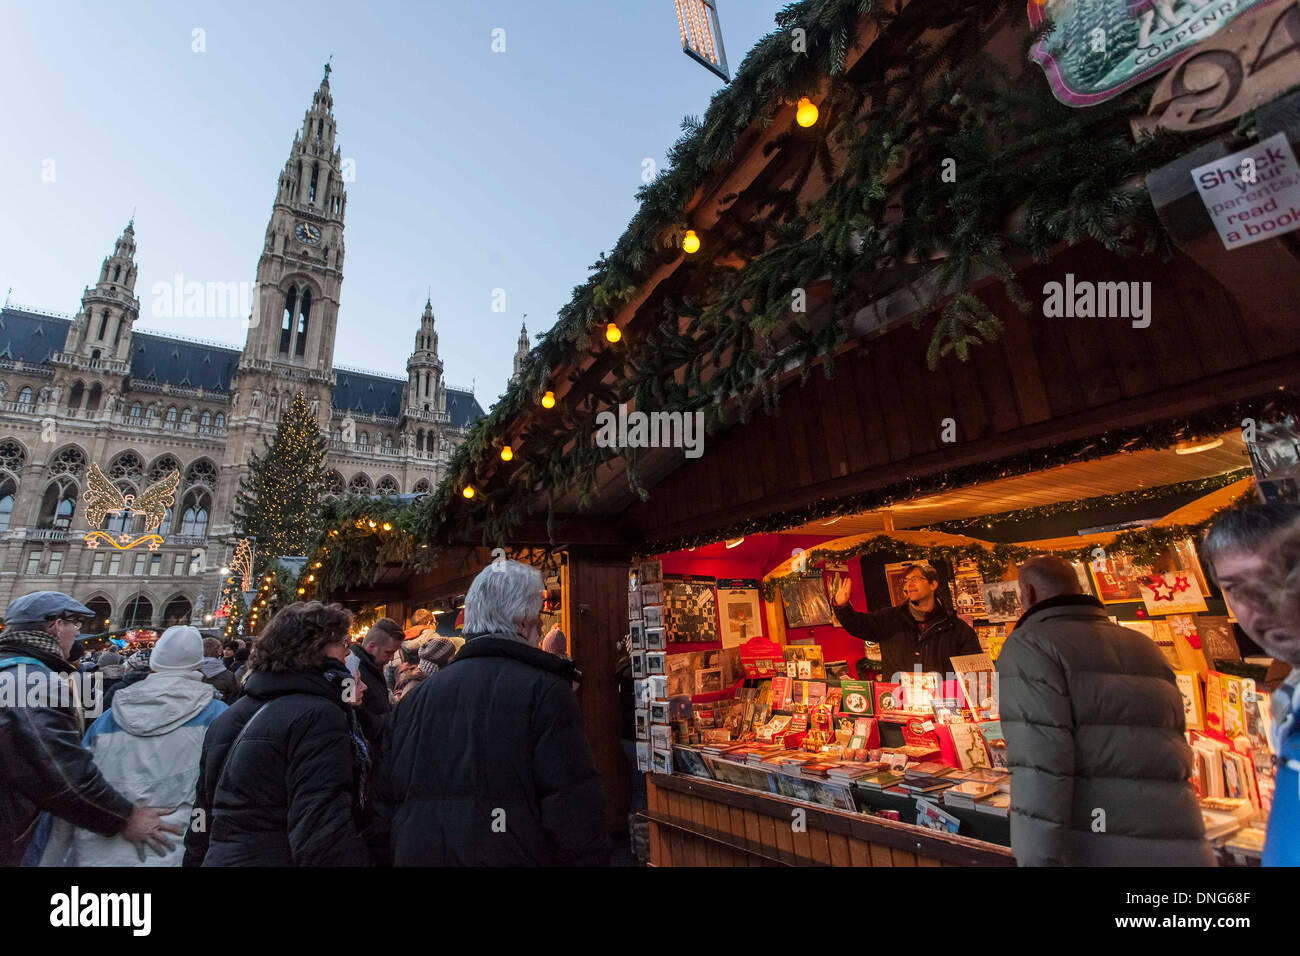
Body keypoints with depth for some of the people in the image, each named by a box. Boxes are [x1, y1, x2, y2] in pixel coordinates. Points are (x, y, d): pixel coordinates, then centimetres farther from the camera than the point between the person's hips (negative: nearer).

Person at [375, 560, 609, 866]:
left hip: (418, 855, 5)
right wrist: (591, 858, -7)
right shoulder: (544, 690, -15)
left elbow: (386, 805, 10)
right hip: (514, 855, -4)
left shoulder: (416, 697, 3)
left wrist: (401, 855, 21)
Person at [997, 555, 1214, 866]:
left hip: (1091, 853, -6)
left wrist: (1037, 859, -19)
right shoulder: (1144, 646, 17)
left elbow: (1039, 766, -19)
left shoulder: (1029, 645, -8)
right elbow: (1174, 752, 23)